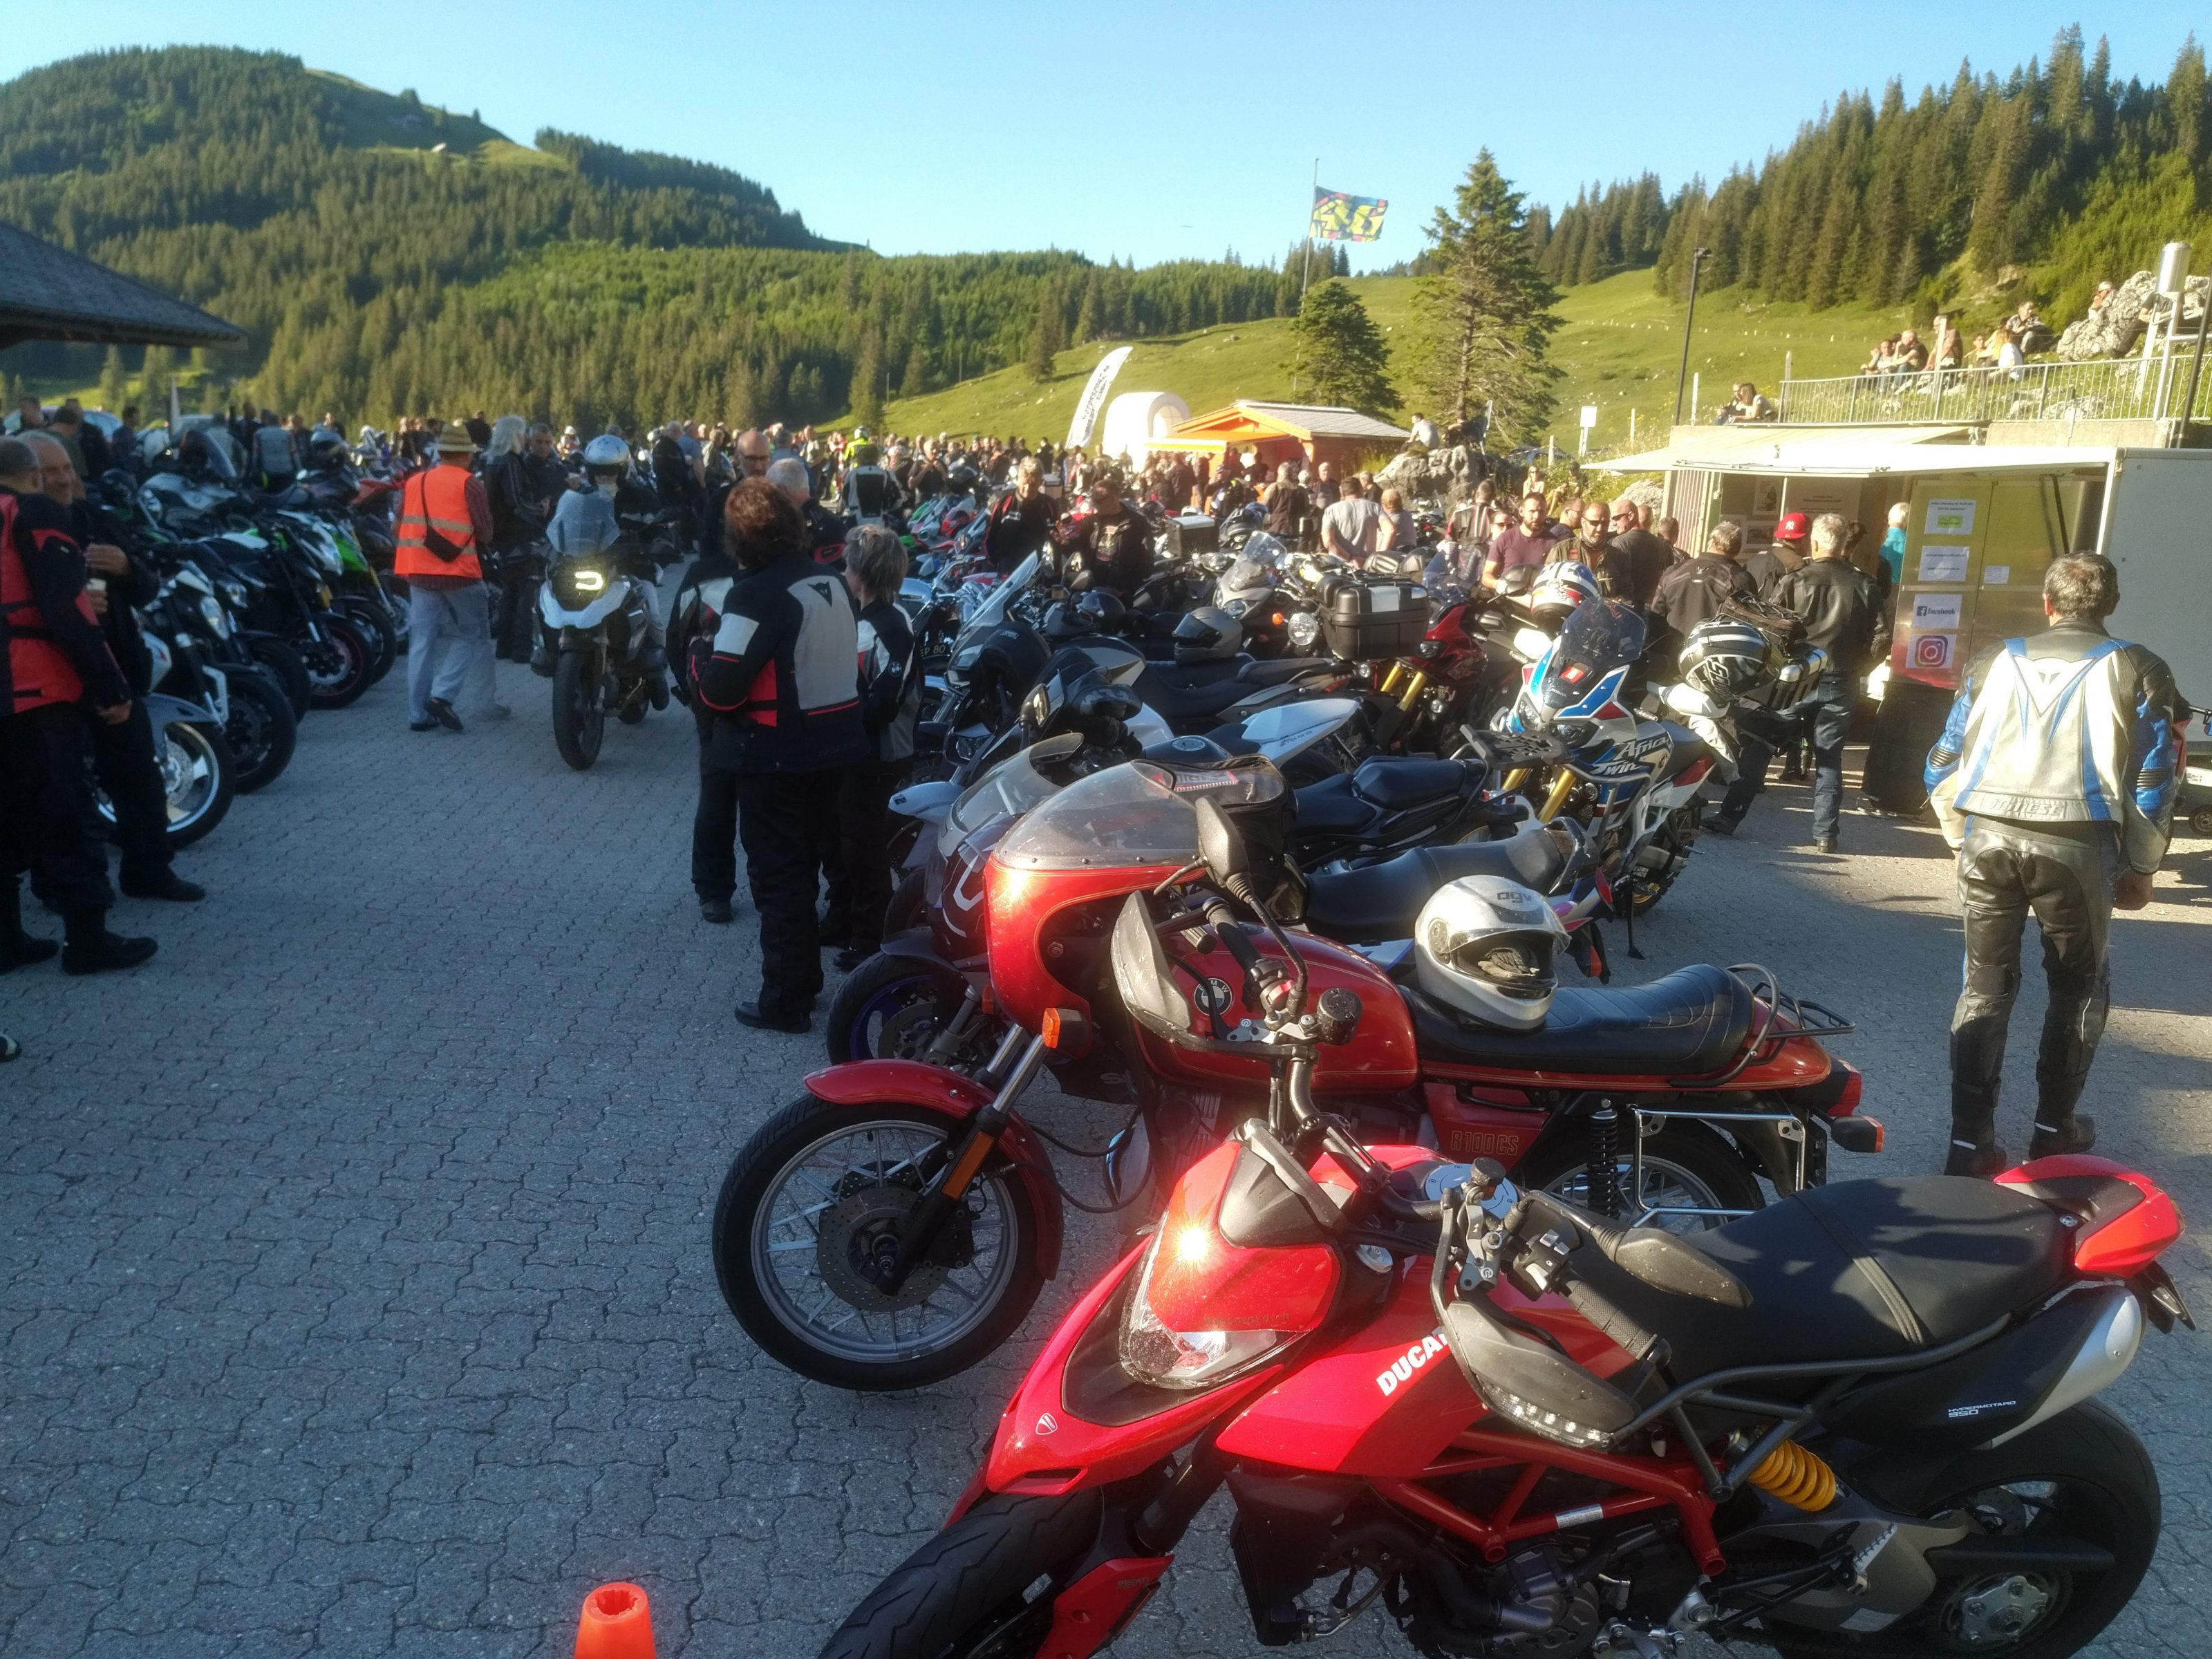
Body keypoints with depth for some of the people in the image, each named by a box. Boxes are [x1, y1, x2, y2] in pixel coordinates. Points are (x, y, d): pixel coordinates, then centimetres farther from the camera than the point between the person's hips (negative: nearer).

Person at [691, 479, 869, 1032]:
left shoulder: (755, 595, -18)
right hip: (835, 745, 8)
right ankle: (805, 976, 32)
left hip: (776, 756, -7)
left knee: (777, 877, 3)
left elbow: (719, 691, -21)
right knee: (804, 868, 21)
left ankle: (784, 1000, 10)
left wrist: (700, 652, -2)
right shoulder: (835, 583, 6)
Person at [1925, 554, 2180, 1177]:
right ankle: (2054, 1128, 26)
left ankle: (1970, 1142, 9)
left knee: (1985, 988, 11)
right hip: (2077, 844, -2)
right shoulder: (2135, 670, 9)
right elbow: (2154, 777, 5)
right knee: (2079, 988, 18)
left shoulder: (1994, 661, 15)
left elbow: (1944, 762, 13)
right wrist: (2142, 868, 14)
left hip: (1988, 837, 2)